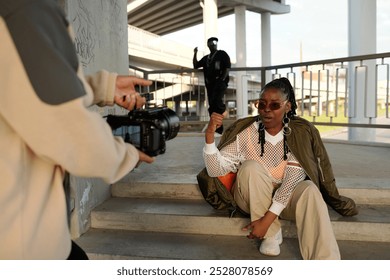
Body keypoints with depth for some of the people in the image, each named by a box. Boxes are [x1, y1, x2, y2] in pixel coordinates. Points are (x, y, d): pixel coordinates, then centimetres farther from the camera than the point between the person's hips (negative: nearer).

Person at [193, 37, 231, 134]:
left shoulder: (222, 54, 5)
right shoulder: (206, 58, 22)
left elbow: (227, 68, -4)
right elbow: (196, 65, 22)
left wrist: (222, 79, -15)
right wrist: (195, 54, 11)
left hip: (220, 82, -6)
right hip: (210, 84, 6)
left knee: (216, 101, -31)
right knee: (212, 106, 3)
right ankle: (218, 128, 9)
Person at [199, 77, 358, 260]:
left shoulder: (300, 134, -13)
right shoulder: (245, 132, -13)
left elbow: (293, 177, -22)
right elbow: (216, 170, -19)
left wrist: (268, 218, -29)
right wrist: (210, 135, -36)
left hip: (284, 198, 0)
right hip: (252, 199, 0)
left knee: (310, 190, -31)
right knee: (251, 167, -30)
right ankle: (271, 234, -15)